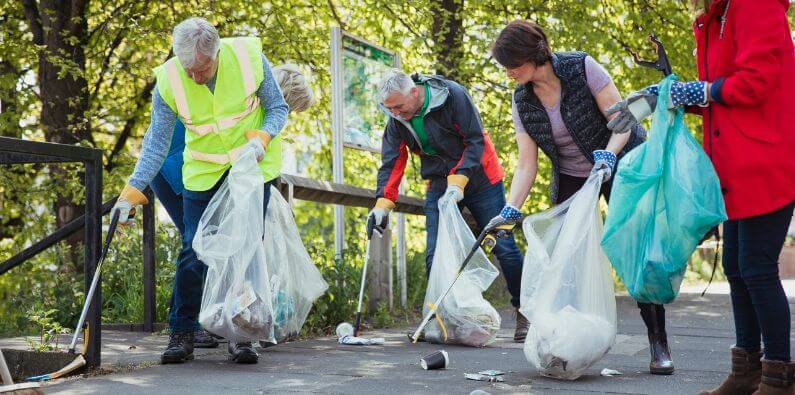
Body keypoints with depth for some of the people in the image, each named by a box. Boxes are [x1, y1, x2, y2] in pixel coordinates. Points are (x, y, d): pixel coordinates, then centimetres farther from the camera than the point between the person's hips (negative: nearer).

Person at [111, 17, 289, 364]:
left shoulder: (249, 57, -19)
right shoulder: (168, 80, -17)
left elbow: (277, 108, -5)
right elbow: (156, 144, -10)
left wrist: (261, 138, -25)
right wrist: (132, 192, -17)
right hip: (203, 172, 0)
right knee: (193, 253, -6)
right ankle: (181, 334, 6)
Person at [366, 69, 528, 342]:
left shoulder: (453, 96, -22)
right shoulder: (396, 120, -6)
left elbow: (475, 141, -22)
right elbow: (392, 163, -6)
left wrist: (458, 181, -30)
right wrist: (383, 204, -18)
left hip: (478, 177, -4)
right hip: (439, 185, 4)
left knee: (503, 246, -2)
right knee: (435, 255, -4)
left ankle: (524, 311, 10)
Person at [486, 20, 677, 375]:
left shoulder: (582, 68, -22)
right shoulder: (521, 101, -9)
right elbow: (526, 166, -10)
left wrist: (608, 154, -37)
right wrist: (511, 209, -23)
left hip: (618, 166, -5)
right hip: (571, 179, 5)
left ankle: (658, 343, -3)